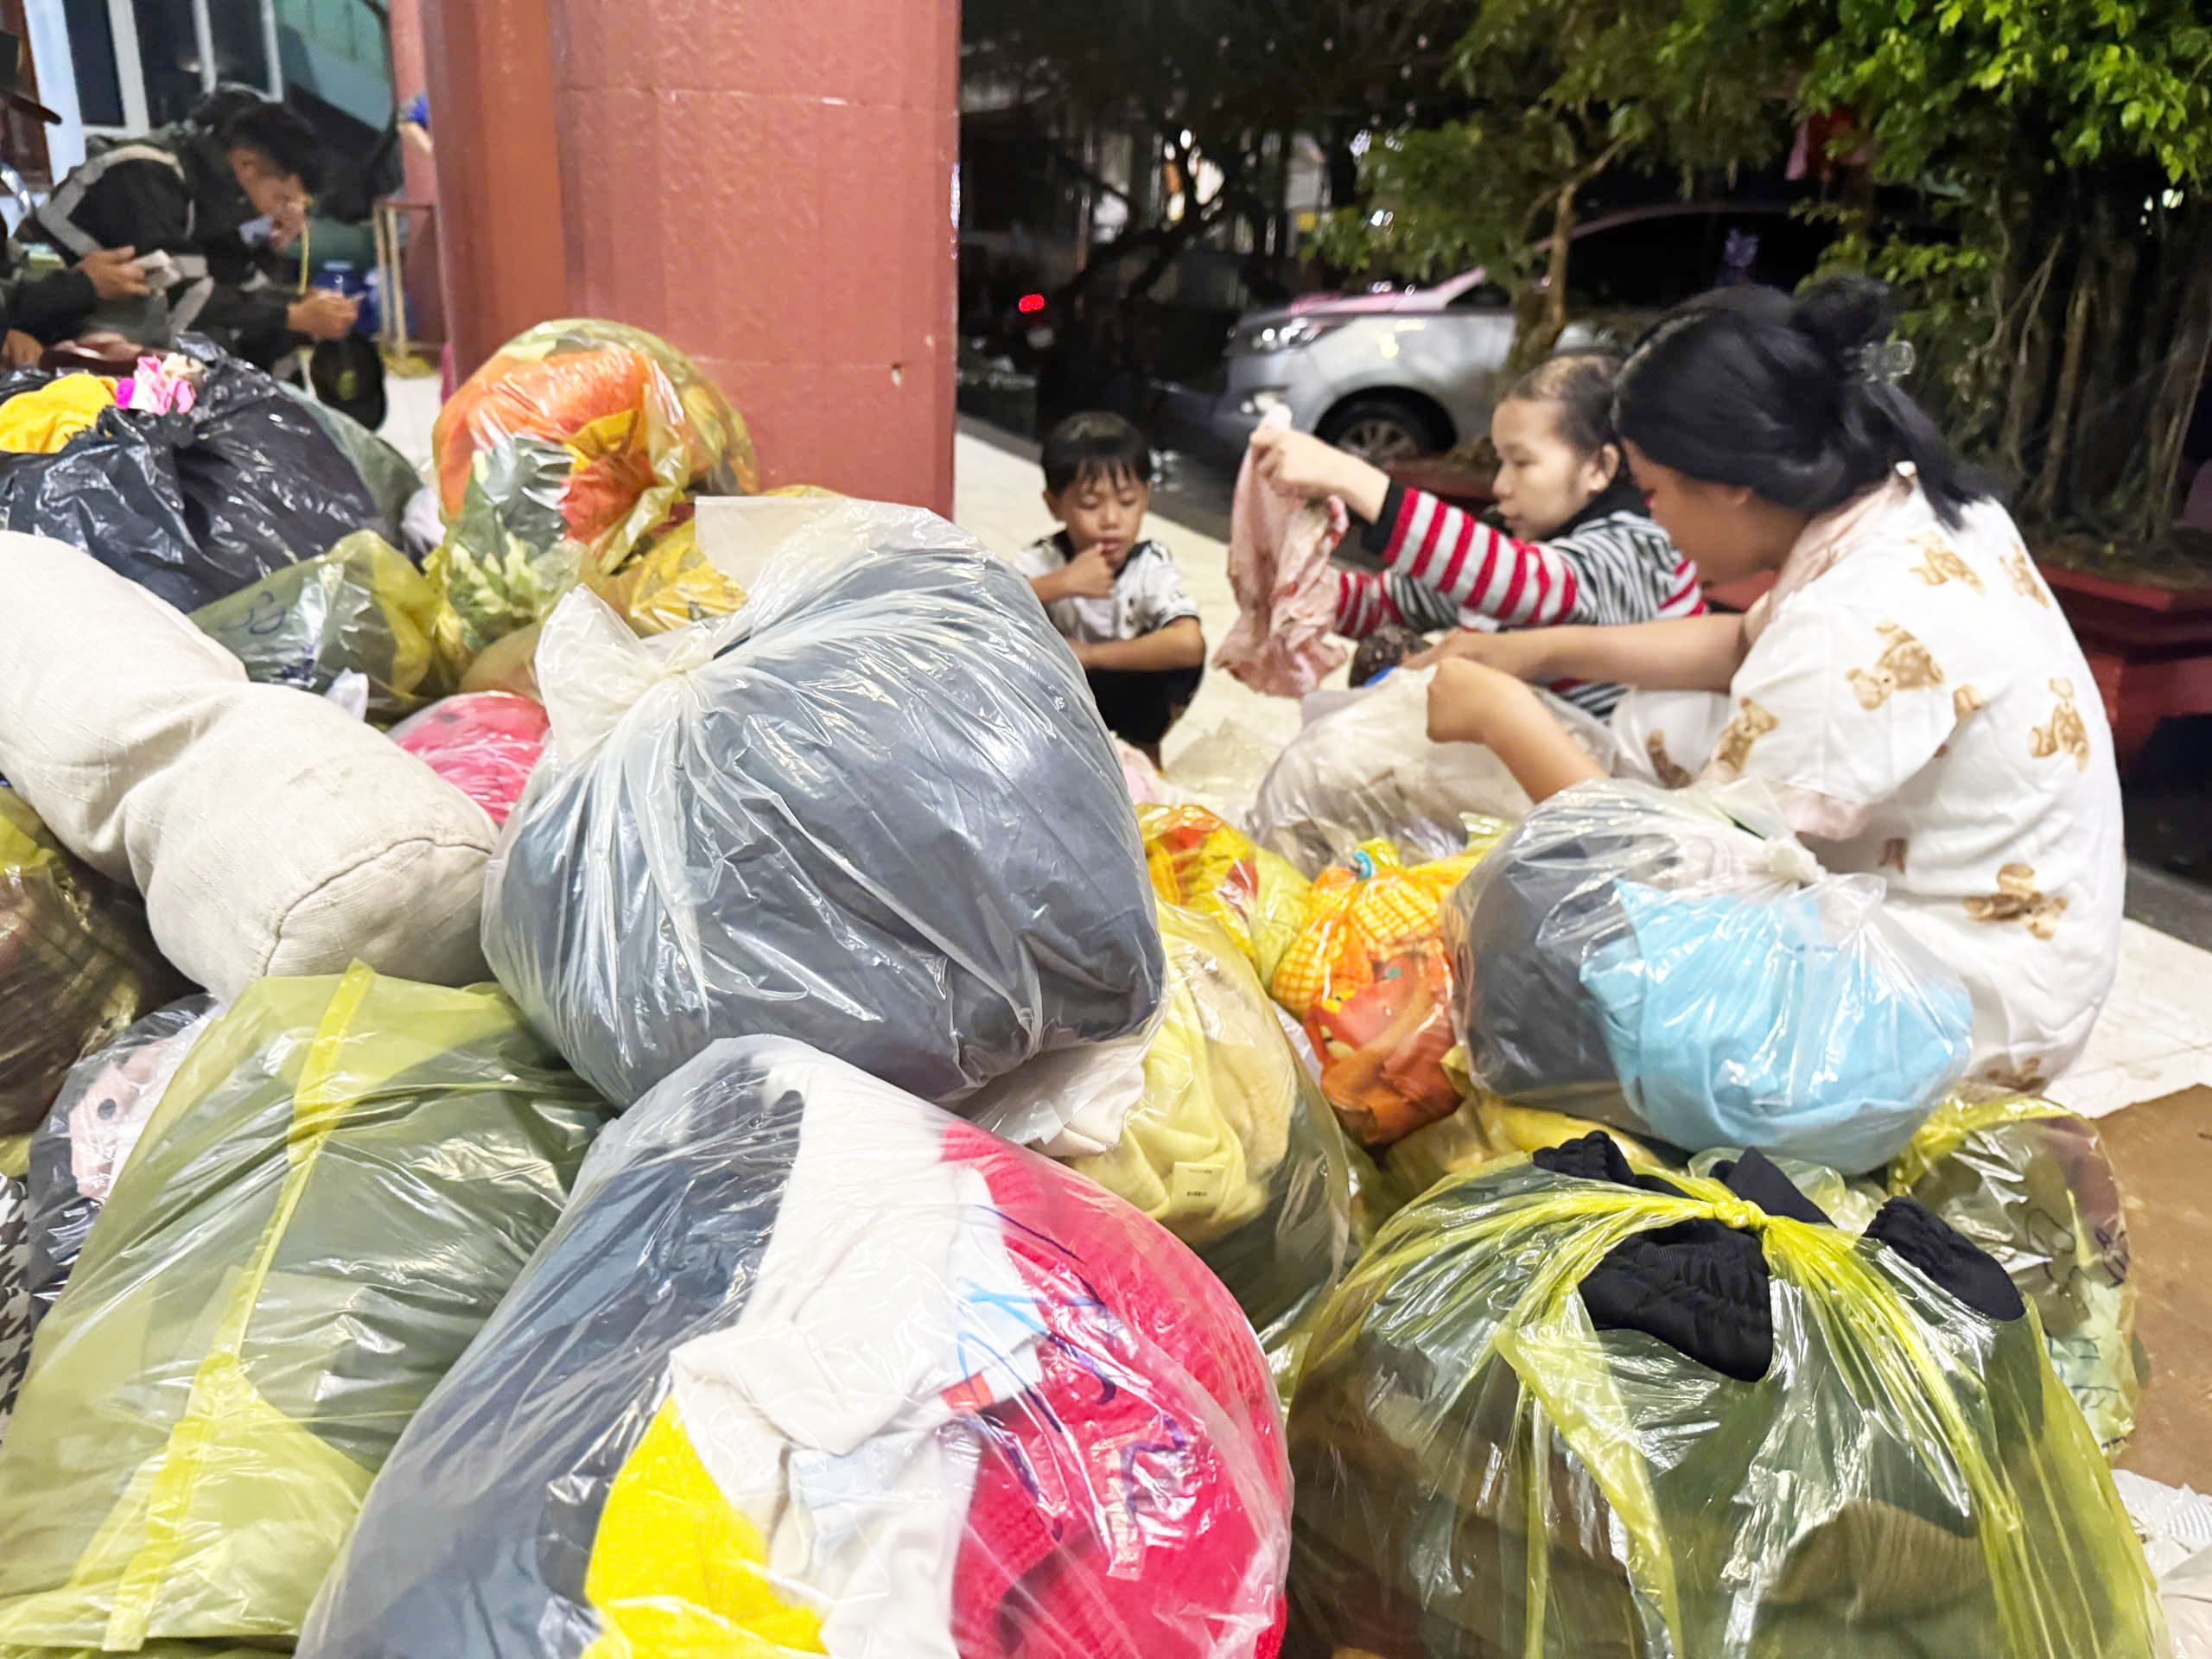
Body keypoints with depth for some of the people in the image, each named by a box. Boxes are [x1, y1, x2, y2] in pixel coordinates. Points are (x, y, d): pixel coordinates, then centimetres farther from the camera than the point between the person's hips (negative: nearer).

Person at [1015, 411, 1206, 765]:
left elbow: (1189, 643, -41)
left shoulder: (1153, 567, -23)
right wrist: (1062, 583, -46)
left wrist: (1090, 654, -36)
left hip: (1128, 695, 0)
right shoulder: (1043, 561, -20)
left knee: (1182, 654, -31)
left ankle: (1143, 748, -1)